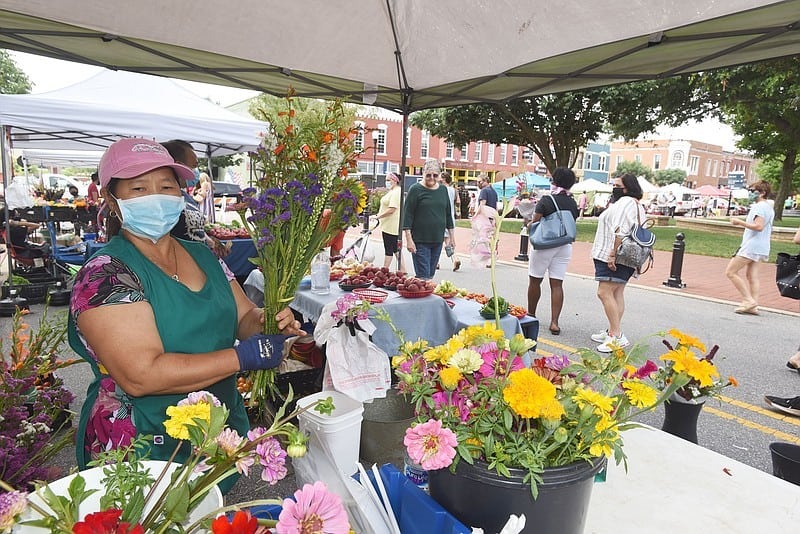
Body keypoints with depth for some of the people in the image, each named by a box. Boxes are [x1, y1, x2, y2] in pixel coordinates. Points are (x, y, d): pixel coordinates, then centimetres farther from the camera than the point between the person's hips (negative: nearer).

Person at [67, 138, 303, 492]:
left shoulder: (204, 256, 3)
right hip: (141, 457, -6)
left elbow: (244, 317, 7)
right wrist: (244, 356, -25)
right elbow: (141, 376, -26)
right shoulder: (104, 274, -17)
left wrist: (268, 321, -16)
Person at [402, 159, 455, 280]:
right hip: (420, 241, -5)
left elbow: (448, 214, 17)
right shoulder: (416, 189, -5)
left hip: (437, 240, 5)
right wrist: (409, 239, -14)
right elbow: (408, 215, -8)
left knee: (431, 275, 11)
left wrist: (452, 236, 15)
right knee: (423, 275, -7)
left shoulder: (443, 190, 11)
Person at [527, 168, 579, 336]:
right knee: (557, 284, 4)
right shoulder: (573, 204, 5)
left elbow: (534, 223, -12)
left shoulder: (546, 200, -11)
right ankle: (554, 322, -1)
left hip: (544, 244, -4)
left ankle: (531, 315, 24)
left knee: (535, 281, 11)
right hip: (565, 246, 5)